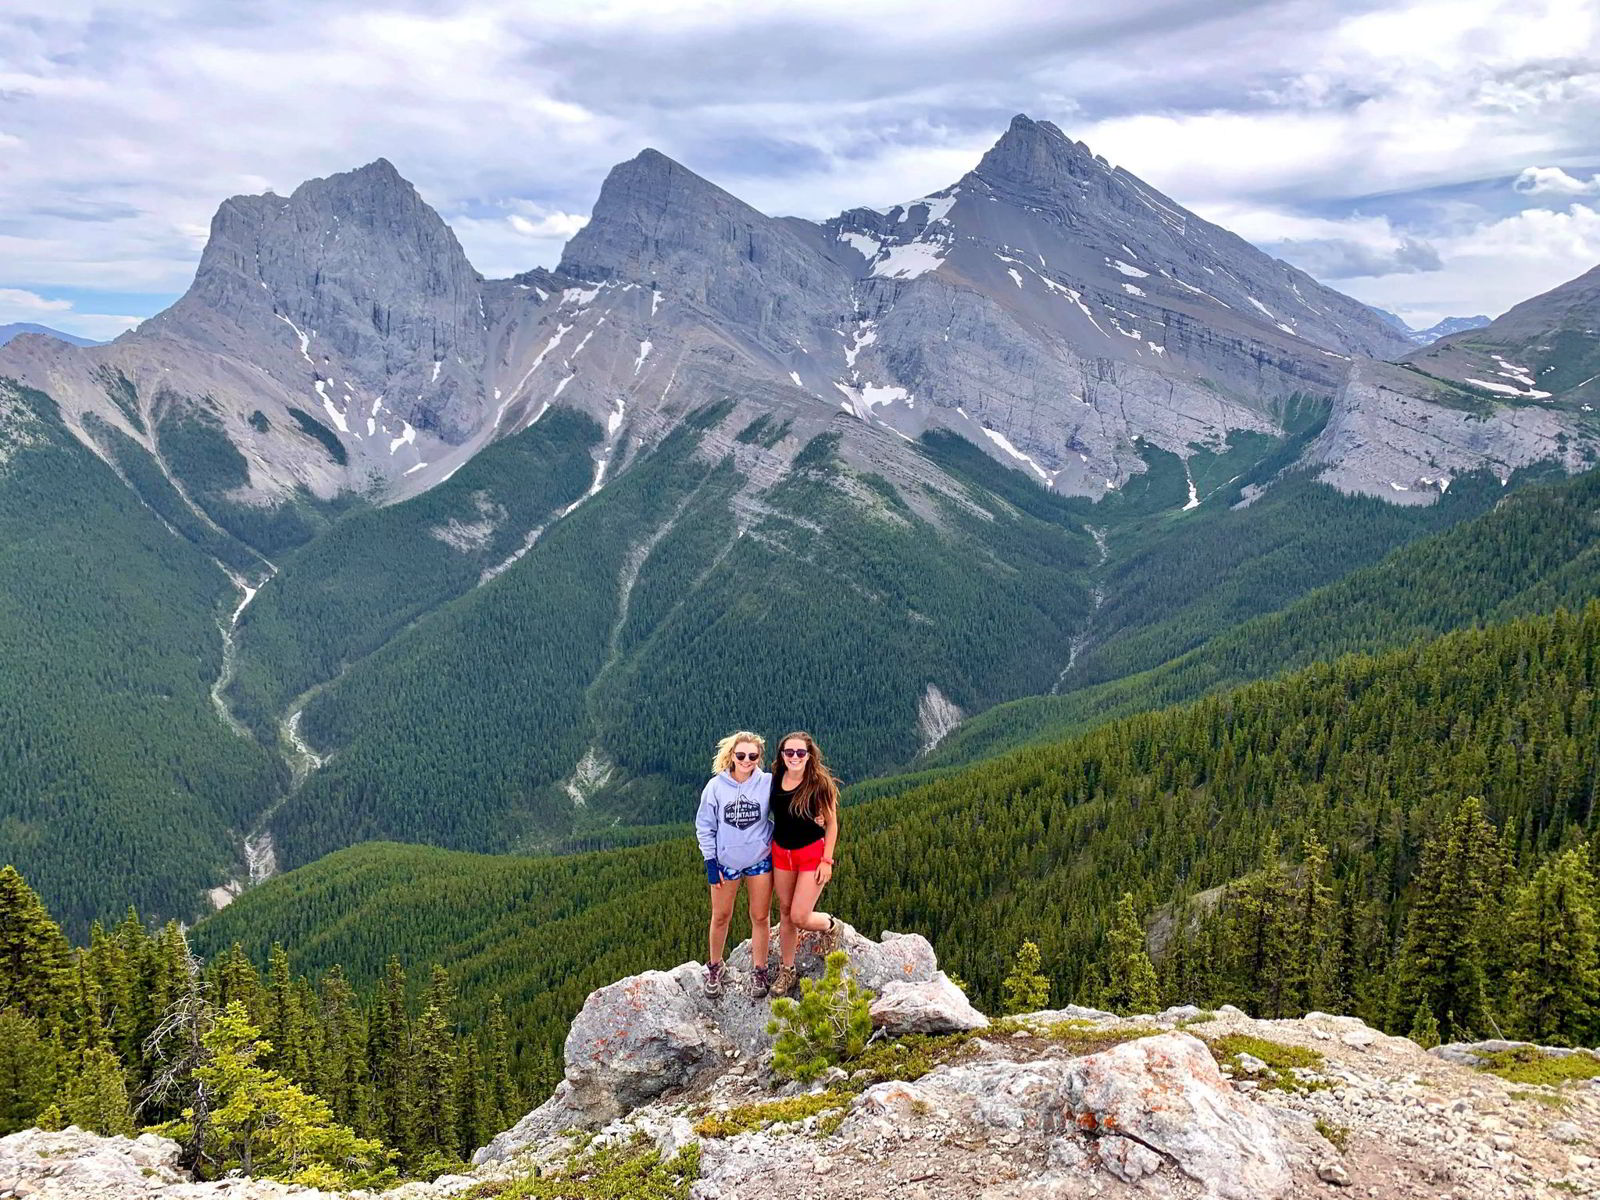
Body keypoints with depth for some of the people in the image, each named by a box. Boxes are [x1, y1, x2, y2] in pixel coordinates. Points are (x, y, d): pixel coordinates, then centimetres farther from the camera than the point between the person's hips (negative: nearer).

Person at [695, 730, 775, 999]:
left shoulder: (768, 783, -11)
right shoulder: (716, 786, -11)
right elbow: (705, 826, -3)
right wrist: (711, 862, -5)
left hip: (760, 861, 0)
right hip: (725, 862, 0)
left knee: (760, 917, 8)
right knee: (721, 917, 12)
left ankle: (759, 971, 24)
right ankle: (715, 967, 32)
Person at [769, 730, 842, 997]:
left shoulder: (820, 783, -15)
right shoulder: (776, 780, -4)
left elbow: (831, 823, -9)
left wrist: (827, 860, -12)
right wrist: (771, 849, 7)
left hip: (812, 853, -4)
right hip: (781, 852, 4)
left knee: (800, 917, -7)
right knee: (785, 914, 13)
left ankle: (830, 926, 26)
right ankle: (786, 970, 29)